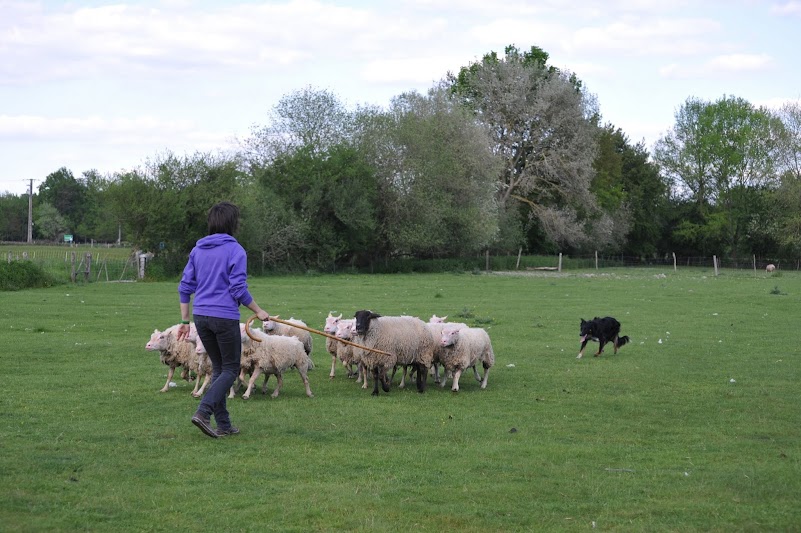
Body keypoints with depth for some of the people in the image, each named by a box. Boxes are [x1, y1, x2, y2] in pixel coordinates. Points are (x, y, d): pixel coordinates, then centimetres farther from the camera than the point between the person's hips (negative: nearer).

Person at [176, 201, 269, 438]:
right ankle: (203, 412, -14)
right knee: (231, 369, 4)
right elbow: (239, 290, -13)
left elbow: (185, 287, 9)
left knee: (219, 367, 16)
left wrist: (185, 321, 13)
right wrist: (259, 311, 0)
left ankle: (223, 425, 15)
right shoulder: (235, 250, -10)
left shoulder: (198, 250, 9)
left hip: (201, 316, 7)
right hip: (225, 317, -6)